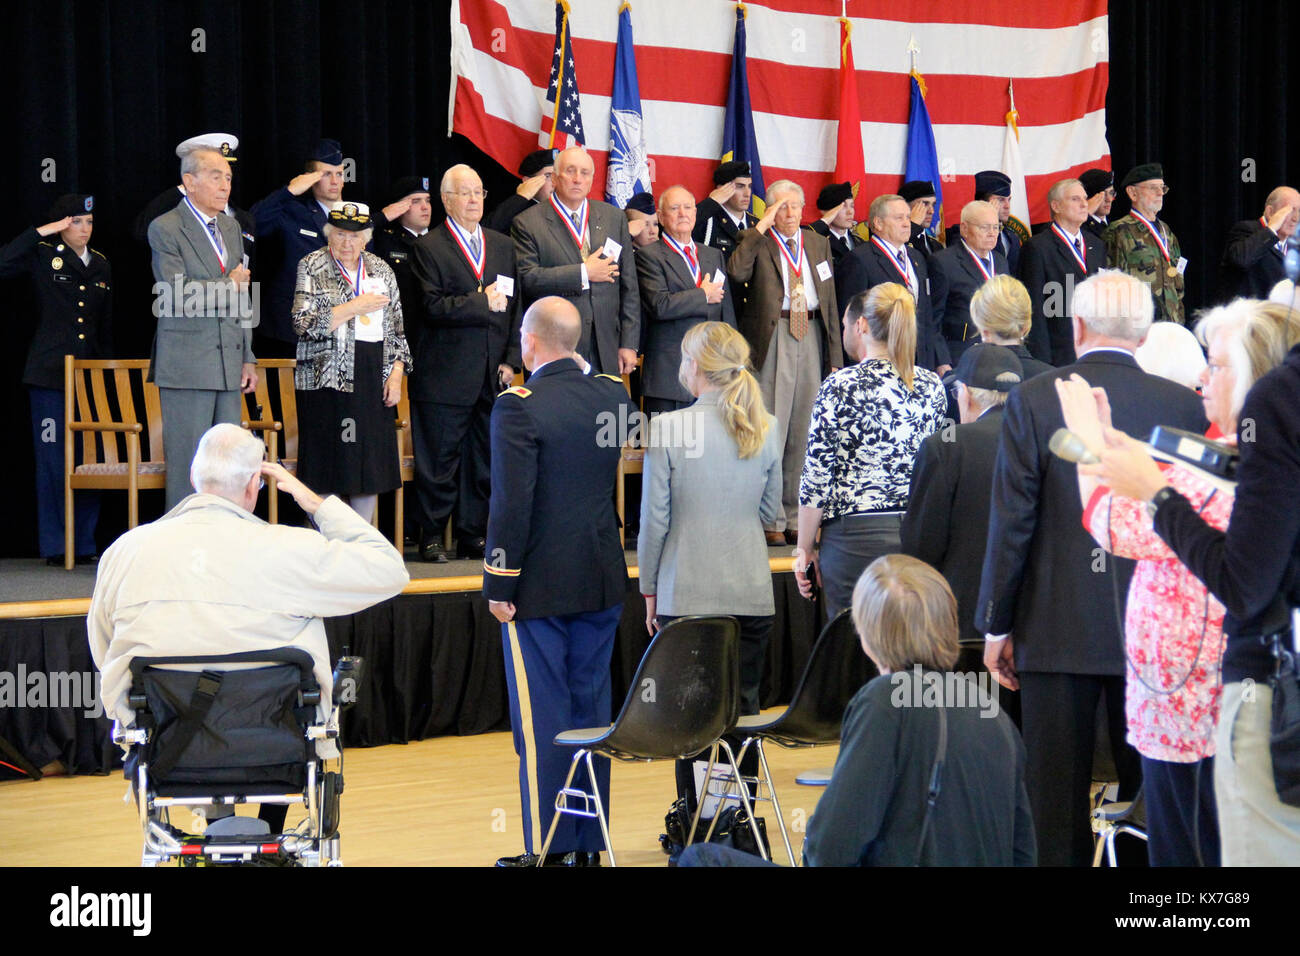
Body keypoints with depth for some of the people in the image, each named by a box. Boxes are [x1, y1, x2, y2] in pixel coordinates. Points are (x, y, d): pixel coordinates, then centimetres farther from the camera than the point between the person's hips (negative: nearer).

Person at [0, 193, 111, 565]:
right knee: (53, 460, -5)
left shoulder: (101, 265, 15)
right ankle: (54, 546, 1)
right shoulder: (44, 257, 1)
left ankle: (84, 544, 10)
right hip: (50, 374, -4)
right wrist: (38, 234, -12)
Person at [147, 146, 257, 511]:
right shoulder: (165, 229, -7)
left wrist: (248, 358, 15)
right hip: (187, 366, -7)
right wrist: (229, 284, -5)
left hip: (228, 363, 7)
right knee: (188, 464, -5)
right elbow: (178, 295, -18)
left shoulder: (231, 227, 17)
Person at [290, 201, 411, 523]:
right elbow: (304, 323, -11)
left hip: (373, 382, 4)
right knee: (328, 472, -4)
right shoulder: (312, 268, 0)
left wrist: (397, 372, 3)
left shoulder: (381, 270, 13)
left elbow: (396, 328, 15)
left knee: (371, 465, 3)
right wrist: (356, 307, -13)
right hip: (327, 379, -4)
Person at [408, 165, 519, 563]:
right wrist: (483, 302, -13)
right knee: (440, 459, -2)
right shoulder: (429, 248, -2)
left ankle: (473, 536, 15)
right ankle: (432, 537, 4)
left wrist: (511, 360, 4)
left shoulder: (503, 246, 15)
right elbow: (434, 307, -13)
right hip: (446, 376, -5)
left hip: (492, 376, 5)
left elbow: (515, 306, 13)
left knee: (484, 461, 7)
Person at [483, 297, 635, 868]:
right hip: (603, 584, 6)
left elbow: (511, 503, -16)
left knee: (541, 716, 0)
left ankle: (548, 850, 2)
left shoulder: (519, 407, -15)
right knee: (592, 707, 13)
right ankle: (589, 842, 19)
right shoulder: (615, 396, 4)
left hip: (541, 585, -6)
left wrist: (498, 584, -11)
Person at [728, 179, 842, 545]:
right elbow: (736, 273, -20)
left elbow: (830, 302, 15)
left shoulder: (818, 243, 15)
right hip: (772, 339, -5)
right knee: (771, 430, -7)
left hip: (811, 336, 5)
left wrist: (834, 356, 9)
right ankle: (770, 519, -3)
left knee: (803, 432, 8)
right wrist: (761, 227, -16)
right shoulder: (755, 242, 2)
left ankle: (796, 517, 15)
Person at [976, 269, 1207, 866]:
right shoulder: (1185, 407, -1)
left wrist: (997, 625, 2)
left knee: (1058, 803, 4)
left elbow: (1011, 521, -6)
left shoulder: (1033, 400, -6)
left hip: (1059, 632, -2)